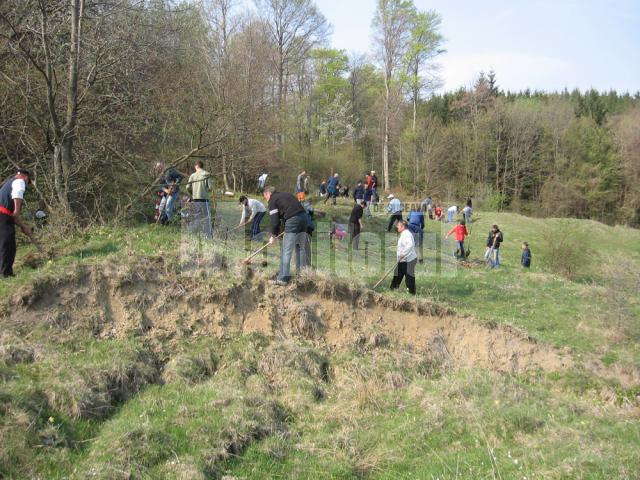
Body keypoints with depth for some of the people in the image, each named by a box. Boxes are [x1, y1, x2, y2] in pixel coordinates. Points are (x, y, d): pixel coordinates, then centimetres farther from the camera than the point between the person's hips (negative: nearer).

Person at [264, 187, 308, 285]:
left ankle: (283, 278, -3)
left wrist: (273, 235, 7)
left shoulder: (273, 200, 4)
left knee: (286, 250, -4)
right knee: (300, 248, 19)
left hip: (293, 220, -8)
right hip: (304, 216, 8)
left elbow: (275, 220, -4)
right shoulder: (285, 194, 27)